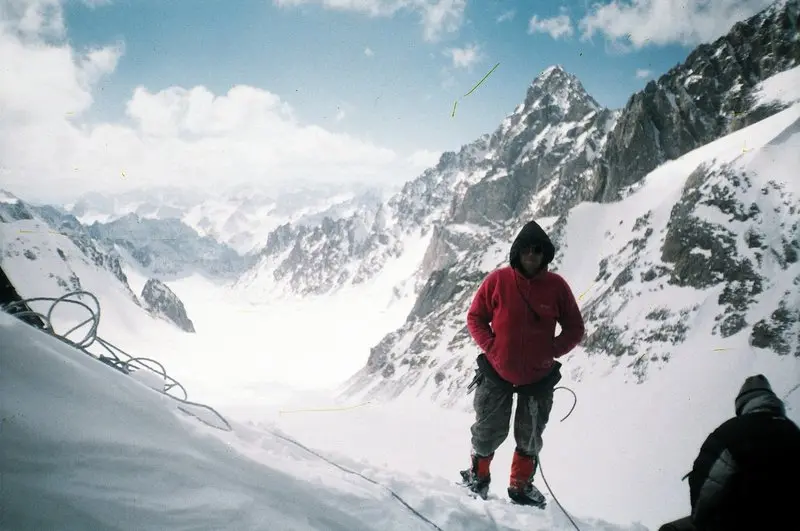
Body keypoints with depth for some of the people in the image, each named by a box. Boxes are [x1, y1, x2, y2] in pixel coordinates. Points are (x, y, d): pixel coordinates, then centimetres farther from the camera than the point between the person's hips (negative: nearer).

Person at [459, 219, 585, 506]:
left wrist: (551, 351, -13)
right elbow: (475, 317, -2)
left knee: (529, 438, 16)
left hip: (540, 377, 1)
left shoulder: (556, 286, -9)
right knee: (489, 433, 9)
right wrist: (491, 347, -14)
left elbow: (574, 329, 0)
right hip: (497, 372, -1)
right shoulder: (498, 280, -11)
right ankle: (477, 477, 35)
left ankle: (521, 487, 36)